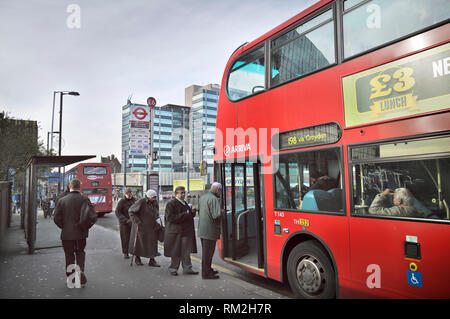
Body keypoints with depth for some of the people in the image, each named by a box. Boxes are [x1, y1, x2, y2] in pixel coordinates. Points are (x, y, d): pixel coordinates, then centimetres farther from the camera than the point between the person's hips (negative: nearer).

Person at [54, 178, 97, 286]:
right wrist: (86, 227, -3)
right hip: (80, 233, -1)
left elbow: (56, 218, -3)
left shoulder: (62, 200, -4)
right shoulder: (84, 199, -12)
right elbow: (92, 216, -20)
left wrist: (64, 227, 13)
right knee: (80, 252, 18)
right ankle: (80, 270, -2)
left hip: (66, 234, 1)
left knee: (69, 255, 16)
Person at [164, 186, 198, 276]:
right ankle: (173, 268, 19)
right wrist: (184, 215, -21)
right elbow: (170, 217, -19)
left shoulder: (185, 203, 16)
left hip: (186, 231, 7)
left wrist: (192, 213, 3)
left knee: (186, 251, 11)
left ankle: (187, 268, 20)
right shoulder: (171, 204, -9)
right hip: (175, 232, -7)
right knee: (175, 252, 3)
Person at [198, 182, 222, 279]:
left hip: (201, 229, 9)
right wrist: (222, 212, -5)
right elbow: (216, 215, -24)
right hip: (210, 230, -9)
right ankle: (206, 273, 9)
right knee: (208, 252, 0)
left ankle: (208, 270, 32)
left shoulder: (202, 197, 13)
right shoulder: (214, 199, -18)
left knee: (206, 251, 20)